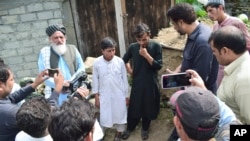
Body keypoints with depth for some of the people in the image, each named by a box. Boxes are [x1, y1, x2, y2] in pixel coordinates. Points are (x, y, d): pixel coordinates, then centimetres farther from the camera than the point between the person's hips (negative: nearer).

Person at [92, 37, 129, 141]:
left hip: (119, 95, 1)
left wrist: (126, 95, 2)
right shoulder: (97, 63, -11)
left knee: (120, 114, 15)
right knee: (103, 116, 11)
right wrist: (96, 97, 0)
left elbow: (125, 79, -3)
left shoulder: (120, 61, -11)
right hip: (104, 95, 0)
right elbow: (95, 80, -2)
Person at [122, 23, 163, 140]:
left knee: (148, 107, 14)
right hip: (137, 82, 1)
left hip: (151, 83, -1)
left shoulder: (156, 46, -11)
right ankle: (130, 128, 35)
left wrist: (146, 55, -24)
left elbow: (158, 66, -16)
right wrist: (129, 70, 3)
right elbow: (124, 60, 14)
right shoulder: (132, 47, -4)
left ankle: (145, 128, 37)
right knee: (134, 106, 12)